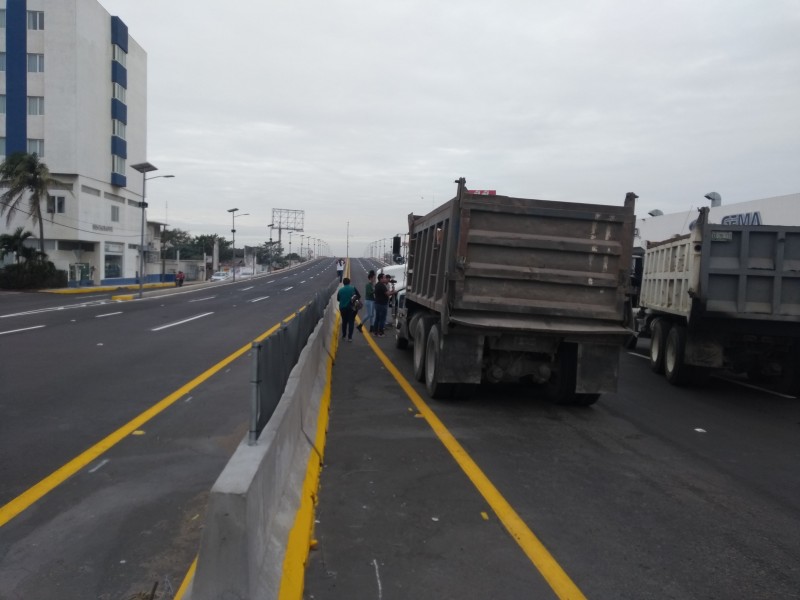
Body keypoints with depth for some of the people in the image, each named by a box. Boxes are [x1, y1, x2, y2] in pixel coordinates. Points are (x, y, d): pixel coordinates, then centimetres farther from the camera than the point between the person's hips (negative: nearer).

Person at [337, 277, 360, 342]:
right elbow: (359, 296, -3)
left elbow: (338, 299, 7)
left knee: (344, 321, 19)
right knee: (351, 322, 1)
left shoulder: (340, 290, -1)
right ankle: (349, 337, -7)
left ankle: (343, 335, 29)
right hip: (351, 307, -2)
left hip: (343, 308, 2)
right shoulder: (353, 288, -6)